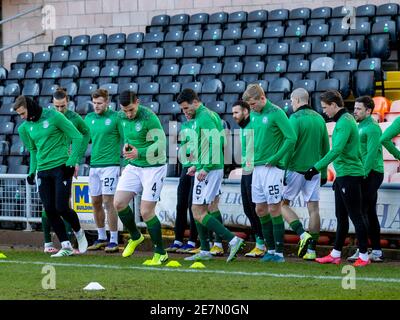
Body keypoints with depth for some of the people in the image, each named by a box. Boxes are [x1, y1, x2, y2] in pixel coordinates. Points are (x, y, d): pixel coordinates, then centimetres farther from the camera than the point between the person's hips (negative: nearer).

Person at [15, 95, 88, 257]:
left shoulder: (54, 116, -9)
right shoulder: (25, 127, 9)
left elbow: (77, 136, -6)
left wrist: (71, 162, -12)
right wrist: (32, 171, 11)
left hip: (61, 167, -6)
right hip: (43, 170, 6)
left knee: (62, 208, -10)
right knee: (50, 211, -2)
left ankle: (79, 233, 18)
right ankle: (66, 247, 6)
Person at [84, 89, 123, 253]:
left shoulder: (115, 117, -7)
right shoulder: (89, 118, 10)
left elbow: (125, 140, -4)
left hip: (110, 164, -6)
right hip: (94, 165, 6)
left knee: (108, 202, -9)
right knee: (96, 202, 9)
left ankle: (114, 240, -4)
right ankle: (101, 238, 21)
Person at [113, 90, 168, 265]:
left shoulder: (149, 118, -22)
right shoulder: (122, 117, 0)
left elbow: (161, 145, -21)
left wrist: (139, 153, -31)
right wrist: (126, 146, 0)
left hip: (153, 167, -7)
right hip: (133, 166, 7)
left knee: (146, 212, -9)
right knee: (119, 203, -4)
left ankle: (160, 253, 6)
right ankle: (135, 237, 21)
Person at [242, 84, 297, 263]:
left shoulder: (276, 113, -12)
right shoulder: (253, 115, 10)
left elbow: (291, 138, -17)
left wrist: (275, 158, -16)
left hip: (272, 168, -7)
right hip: (257, 167, 7)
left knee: (274, 209, -5)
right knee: (260, 210, 8)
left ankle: (279, 252, 0)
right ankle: (270, 249, 16)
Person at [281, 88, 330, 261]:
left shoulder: (295, 118, -9)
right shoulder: (319, 119, 11)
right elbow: (325, 149, 14)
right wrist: (324, 173, 21)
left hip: (296, 169, -6)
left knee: (283, 203, 6)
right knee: (313, 209, 4)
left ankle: (303, 235, -12)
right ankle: (311, 249, 4)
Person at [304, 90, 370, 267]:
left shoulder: (345, 121, -16)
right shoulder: (343, 120, 15)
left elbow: (336, 150, -25)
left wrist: (316, 168, -24)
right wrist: (338, 175, 24)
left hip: (350, 175, -10)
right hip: (343, 174, 10)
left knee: (355, 216, -6)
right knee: (341, 217, 14)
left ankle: (364, 256, -2)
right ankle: (336, 254, 20)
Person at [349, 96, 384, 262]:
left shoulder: (372, 127, -11)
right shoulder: (361, 126, 19)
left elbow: (372, 154, -19)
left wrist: (363, 174, -23)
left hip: (371, 174, -10)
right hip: (365, 175, 10)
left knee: (361, 211, -13)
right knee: (370, 213, 11)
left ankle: (362, 250, -13)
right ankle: (376, 251, 14)